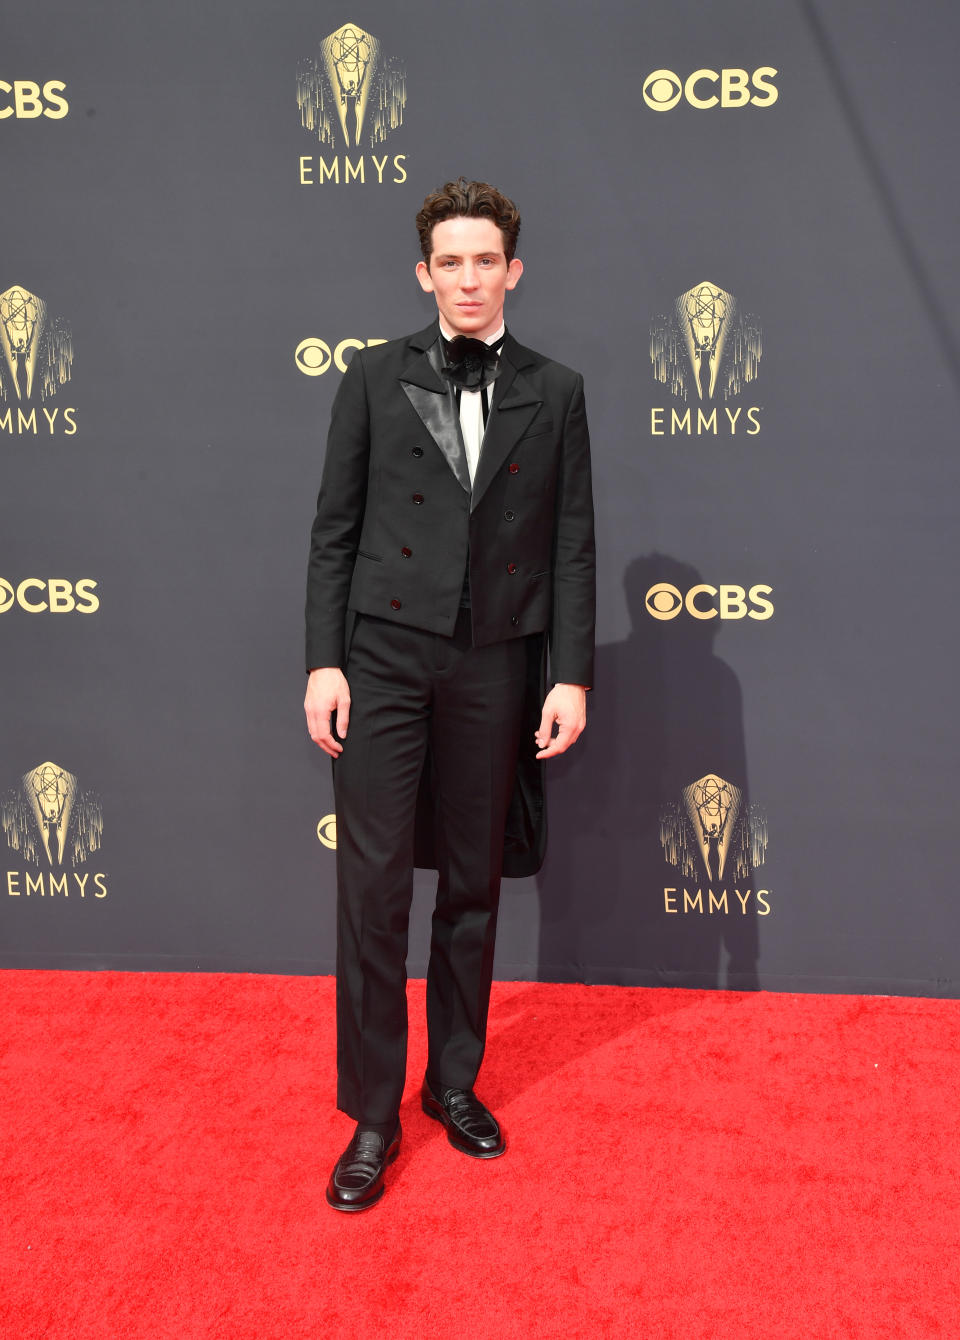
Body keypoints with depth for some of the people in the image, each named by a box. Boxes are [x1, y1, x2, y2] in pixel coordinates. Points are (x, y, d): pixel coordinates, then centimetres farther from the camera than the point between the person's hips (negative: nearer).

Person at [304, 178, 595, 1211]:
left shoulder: (554, 392, 7)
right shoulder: (375, 378, 5)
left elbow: (572, 543, 5)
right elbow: (334, 528, 3)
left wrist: (572, 675, -2)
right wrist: (323, 661, -4)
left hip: (495, 665, 1)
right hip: (385, 658, -1)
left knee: (474, 886, 10)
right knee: (372, 885, -3)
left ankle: (454, 1082, 28)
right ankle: (371, 1115, 11)